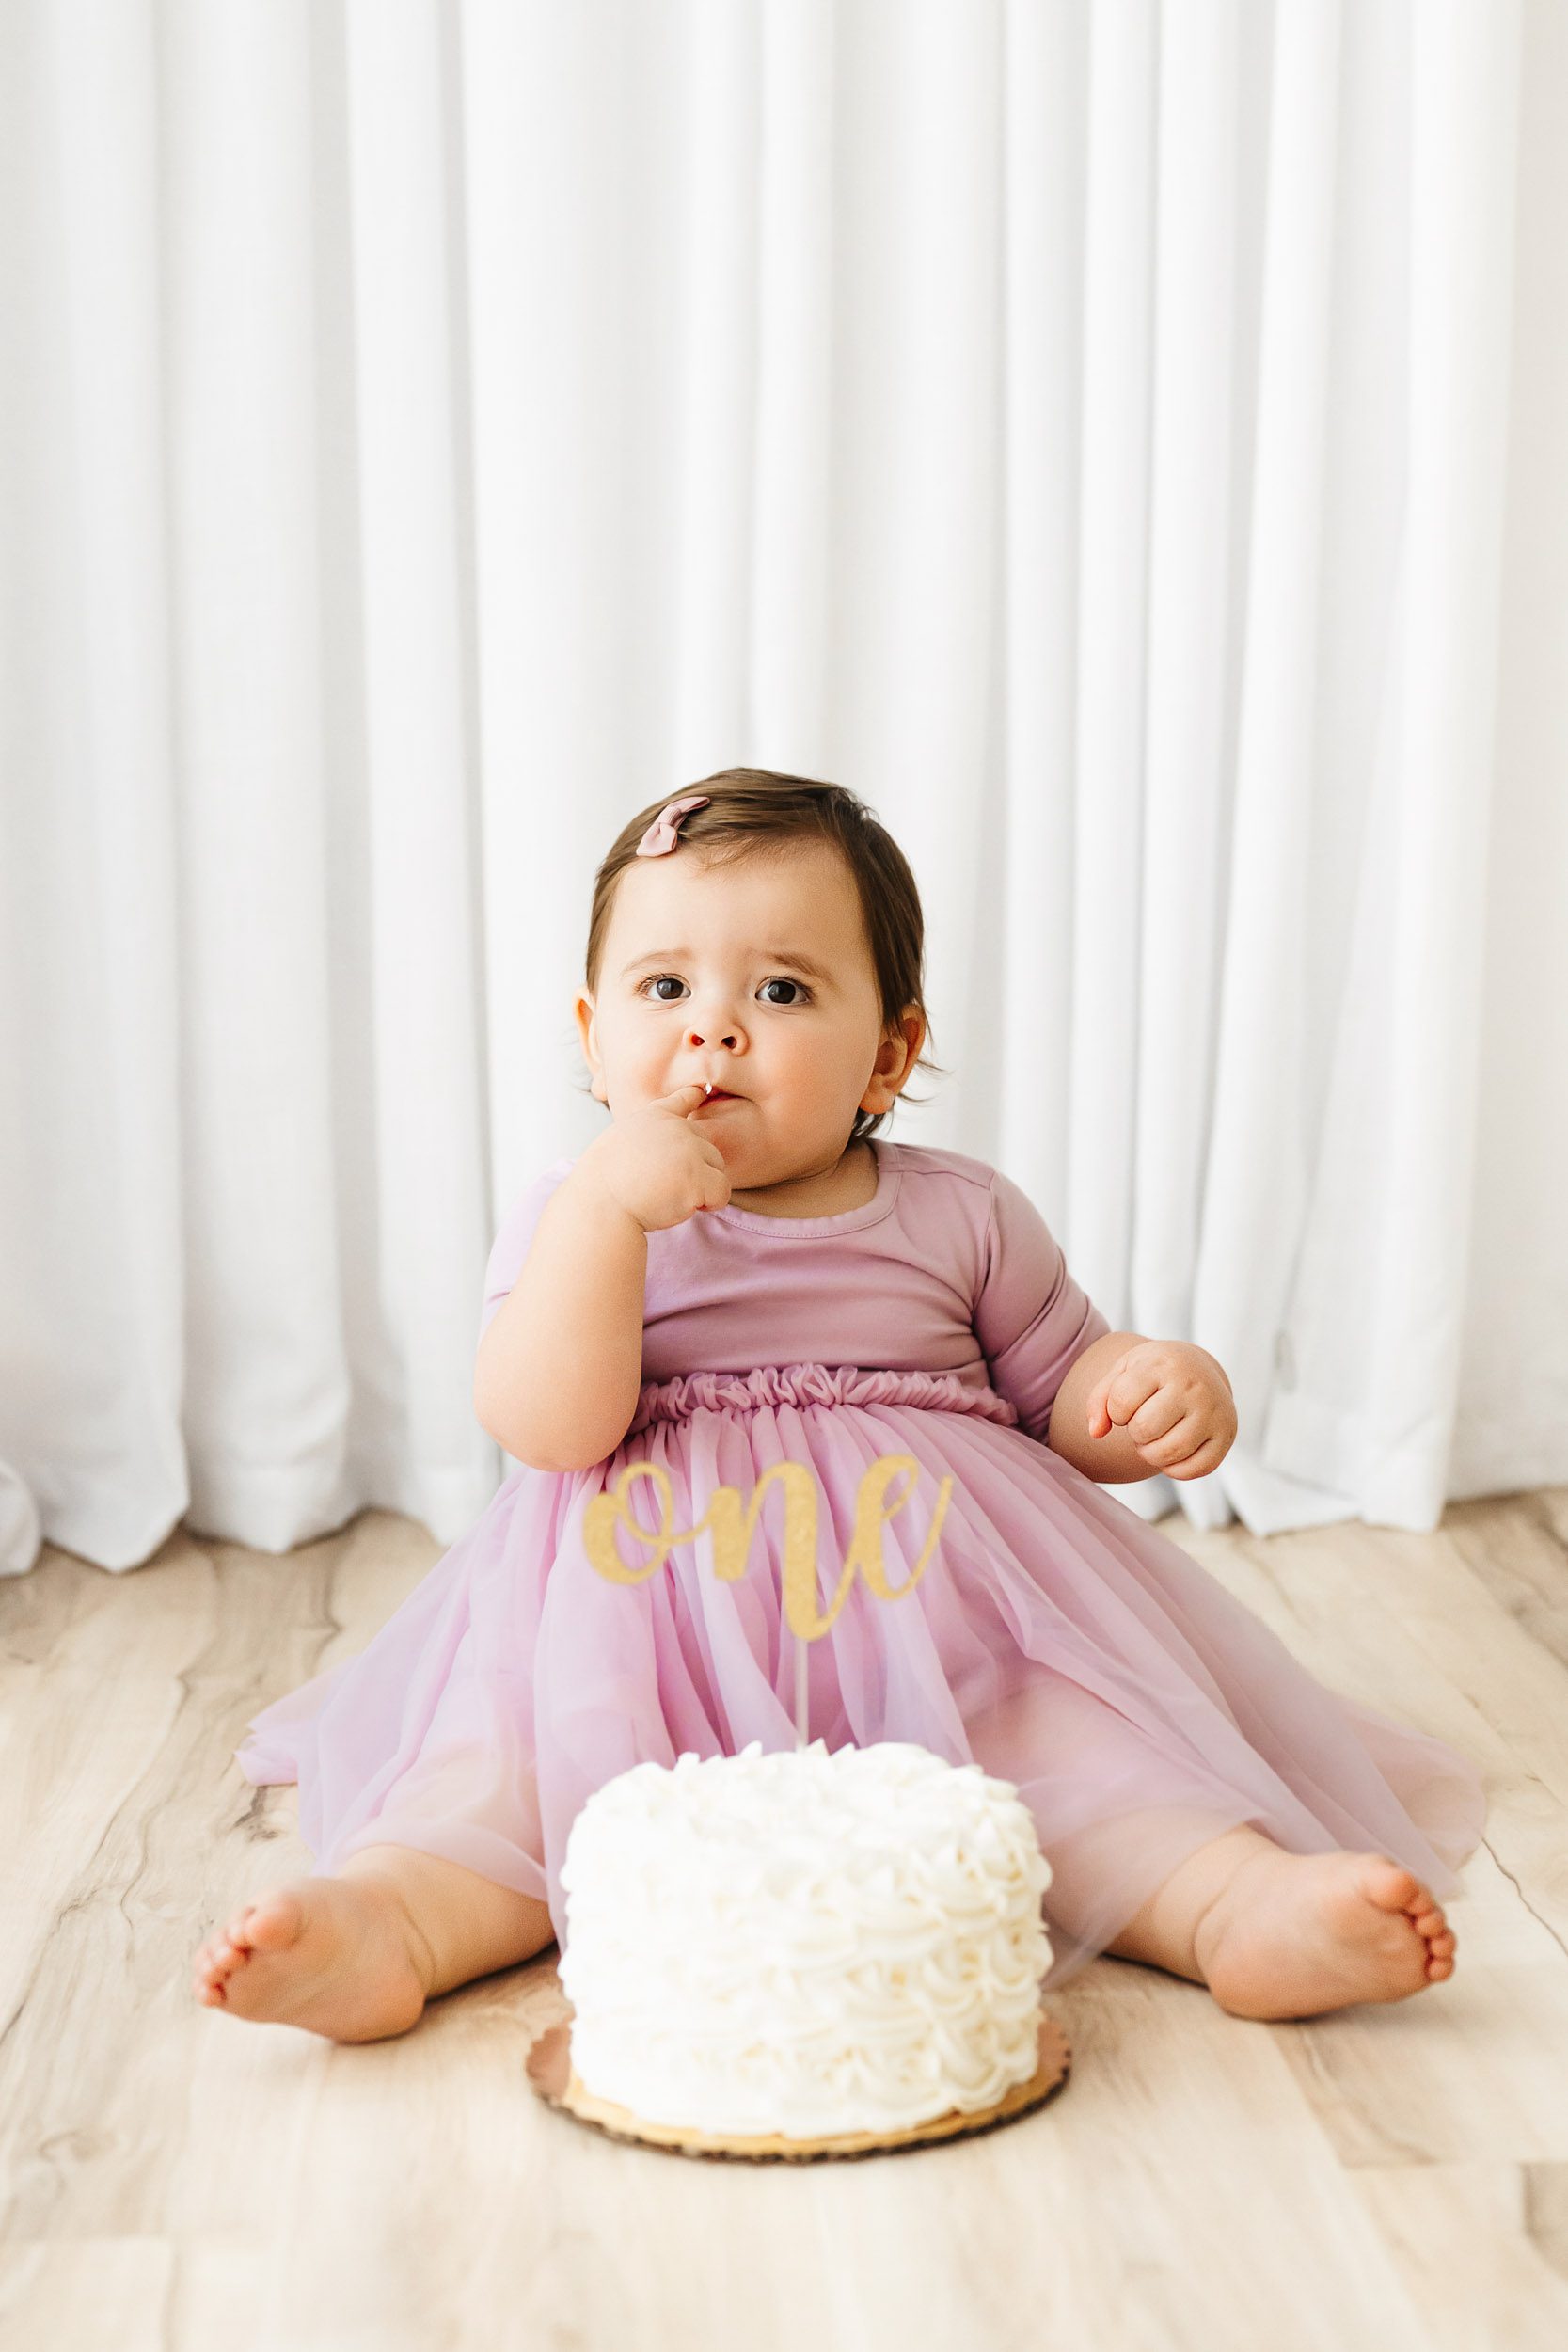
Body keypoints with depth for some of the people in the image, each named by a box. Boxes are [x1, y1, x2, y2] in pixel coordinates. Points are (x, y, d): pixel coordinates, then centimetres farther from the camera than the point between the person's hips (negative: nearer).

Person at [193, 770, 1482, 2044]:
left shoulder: (962, 1217, 8)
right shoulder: (576, 1218, 3)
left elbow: (1063, 1393, 16)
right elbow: (551, 1429, -12)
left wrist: (1166, 1389, -8)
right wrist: (604, 1206, -21)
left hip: (930, 1629, 1)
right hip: (649, 1645, -1)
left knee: (1087, 1745, -24)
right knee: (512, 1757, -26)